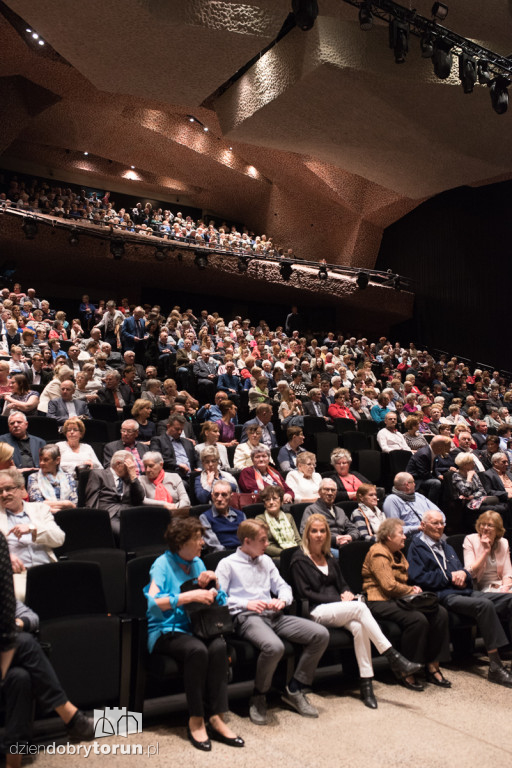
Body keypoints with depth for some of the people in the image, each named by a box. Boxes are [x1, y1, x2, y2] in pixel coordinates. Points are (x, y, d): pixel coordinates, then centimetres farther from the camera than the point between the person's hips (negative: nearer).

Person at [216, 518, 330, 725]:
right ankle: (258, 698, -10)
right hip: (246, 617, -6)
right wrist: (246, 604, -14)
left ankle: (294, 690, 0)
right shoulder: (227, 564, 4)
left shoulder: (266, 561, 23)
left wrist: (282, 600, 1)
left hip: (273, 615, 7)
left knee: (321, 634, -13)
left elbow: (283, 587, 24)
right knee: (274, 646, -39)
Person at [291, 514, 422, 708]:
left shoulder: (329, 558, 22)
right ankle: (393, 657, -29)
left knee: (359, 626, -29)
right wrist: (339, 601, -11)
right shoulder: (299, 560, 1)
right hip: (317, 612, -6)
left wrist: (347, 594, -2)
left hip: (338, 610, 6)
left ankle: (366, 684, -27)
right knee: (360, 607, -30)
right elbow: (305, 593, -7)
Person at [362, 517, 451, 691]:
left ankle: (432, 667, -5)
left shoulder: (397, 553, 22)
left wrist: (413, 589, 8)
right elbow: (389, 586, -17)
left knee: (440, 613, -11)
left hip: (398, 599, 9)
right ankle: (408, 673, -17)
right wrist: (412, 591, -6)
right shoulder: (378, 553, -10)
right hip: (380, 602, -9)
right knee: (418, 619, -32)